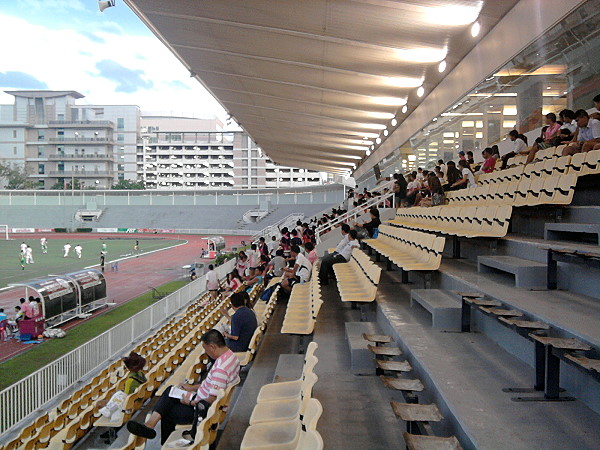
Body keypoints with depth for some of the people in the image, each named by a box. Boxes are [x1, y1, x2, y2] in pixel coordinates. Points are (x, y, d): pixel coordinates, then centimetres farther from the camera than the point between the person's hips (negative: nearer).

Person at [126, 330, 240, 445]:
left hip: (205, 410, -10)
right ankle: (151, 422, 3)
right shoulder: (229, 355, 0)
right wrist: (193, 387, 12)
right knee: (170, 390, 8)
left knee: (168, 412, 5)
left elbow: (212, 400, -28)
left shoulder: (220, 368, -32)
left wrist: (191, 402, -13)